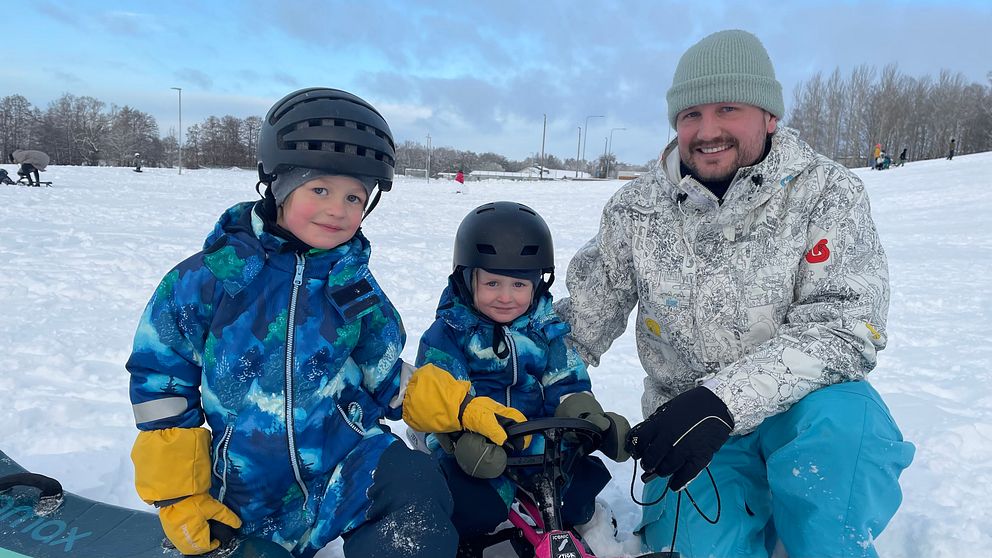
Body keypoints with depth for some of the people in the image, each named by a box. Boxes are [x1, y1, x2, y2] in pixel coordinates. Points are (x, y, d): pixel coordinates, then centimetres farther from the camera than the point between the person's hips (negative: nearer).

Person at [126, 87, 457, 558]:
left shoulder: (356, 288, 2)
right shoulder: (211, 276, -7)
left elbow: (389, 383, 11)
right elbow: (159, 372, 1)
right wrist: (177, 492, 2)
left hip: (349, 466, 0)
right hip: (248, 498, 1)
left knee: (416, 489, -27)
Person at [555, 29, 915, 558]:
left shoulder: (826, 192, -9)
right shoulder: (635, 210, -4)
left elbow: (845, 324, -20)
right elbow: (581, 318, 5)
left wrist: (724, 400, -33)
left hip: (798, 404, -1)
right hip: (684, 419, 2)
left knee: (839, 420, -34)